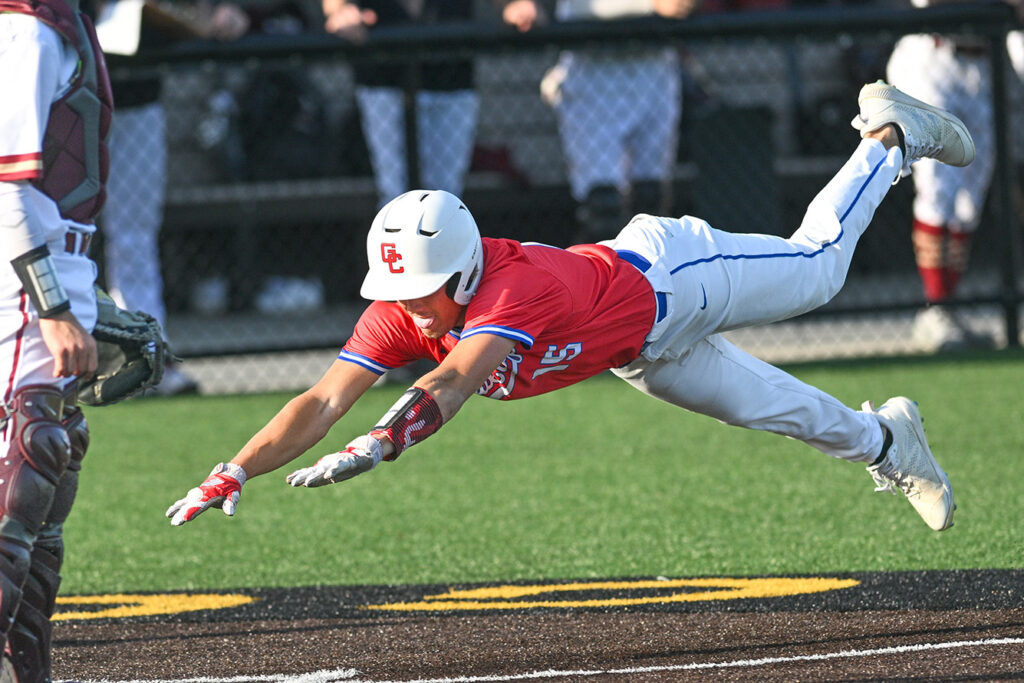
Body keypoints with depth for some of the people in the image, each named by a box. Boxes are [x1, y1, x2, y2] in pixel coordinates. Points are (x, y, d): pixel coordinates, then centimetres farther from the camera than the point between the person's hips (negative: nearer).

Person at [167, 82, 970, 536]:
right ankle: (881, 440, 47)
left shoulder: (512, 288, -46)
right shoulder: (401, 311, -28)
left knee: (817, 265, 18)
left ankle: (891, 138, 41)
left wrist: (369, 449, -77)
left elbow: (452, 383, -63)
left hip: (666, 275, -5)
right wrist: (233, 474, -48)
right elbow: (324, 402, -34)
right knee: (763, 404, 22)